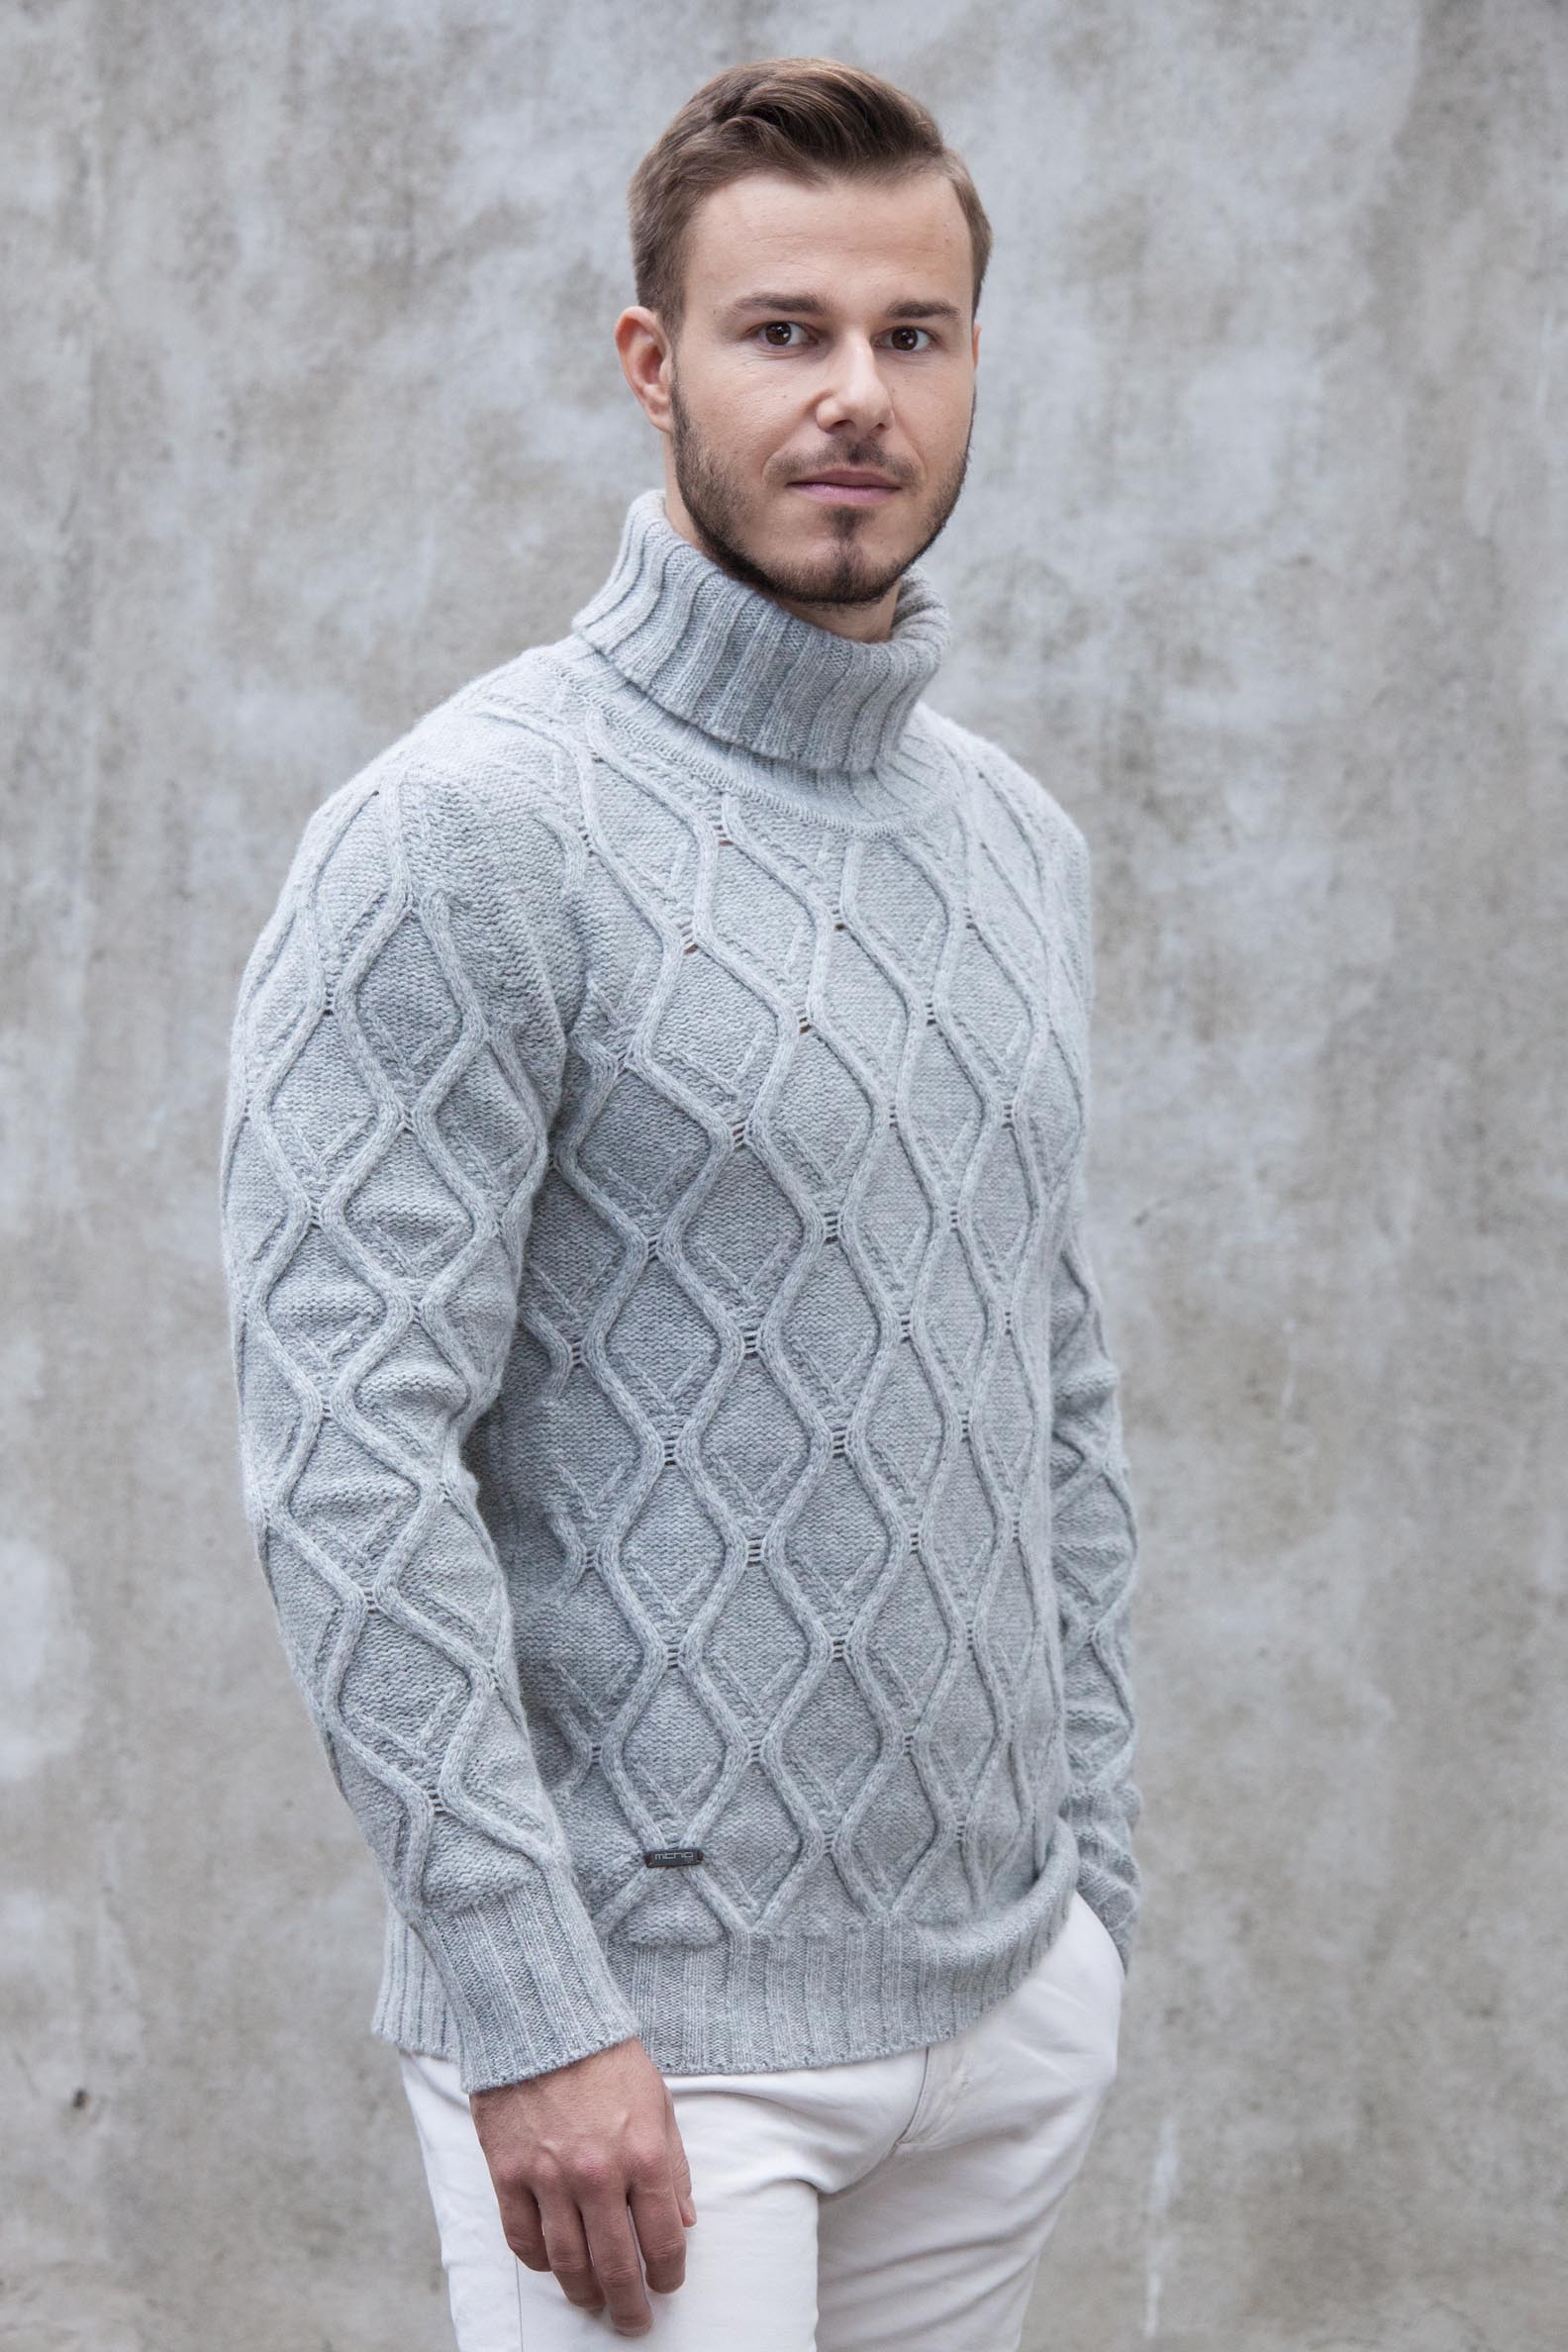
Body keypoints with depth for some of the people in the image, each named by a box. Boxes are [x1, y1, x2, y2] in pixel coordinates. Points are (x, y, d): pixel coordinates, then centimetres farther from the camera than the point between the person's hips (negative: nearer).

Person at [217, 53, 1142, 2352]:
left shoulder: (1021, 843, 10)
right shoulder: (467, 836, -13)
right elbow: (348, 1454, -18)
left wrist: (1094, 1867, 13)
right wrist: (534, 2011, -19)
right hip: (653, 2025, -6)